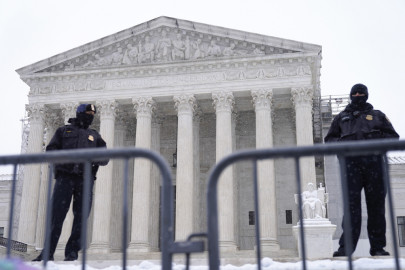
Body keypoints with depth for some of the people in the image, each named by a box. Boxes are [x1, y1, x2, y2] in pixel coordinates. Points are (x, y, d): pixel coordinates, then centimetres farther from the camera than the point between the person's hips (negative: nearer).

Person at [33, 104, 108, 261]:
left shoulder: (94, 135, 23)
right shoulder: (64, 131, 19)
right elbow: (50, 150, 9)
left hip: (85, 179, 2)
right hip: (65, 177, -2)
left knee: (81, 216, -4)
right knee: (56, 215, -8)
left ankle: (72, 252, 0)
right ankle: (48, 252, -5)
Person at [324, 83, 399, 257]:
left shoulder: (377, 116, 22)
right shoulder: (341, 117, 25)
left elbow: (393, 136, 16)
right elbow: (329, 139, 22)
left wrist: (377, 137, -4)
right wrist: (341, 142, 0)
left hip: (374, 162, 0)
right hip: (351, 163, 0)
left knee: (376, 204, -2)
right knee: (351, 204, -10)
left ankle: (378, 246, 2)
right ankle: (347, 246, -13)